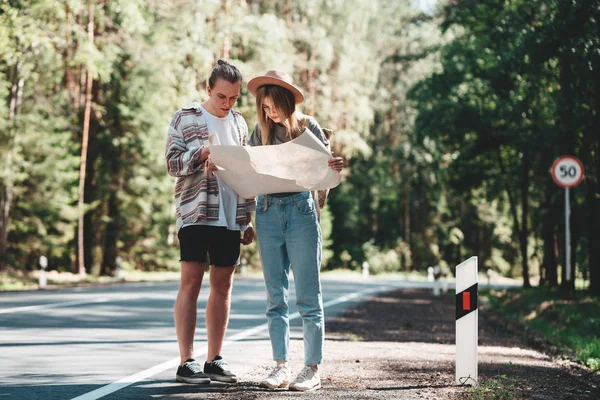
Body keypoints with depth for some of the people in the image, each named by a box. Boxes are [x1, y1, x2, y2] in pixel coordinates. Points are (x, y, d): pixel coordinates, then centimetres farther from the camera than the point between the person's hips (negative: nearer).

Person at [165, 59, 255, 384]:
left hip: (230, 217, 5)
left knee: (223, 285, 5)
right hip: (196, 212, -5)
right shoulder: (186, 118, 2)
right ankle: (186, 363, -5)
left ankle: (214, 359, 12)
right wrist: (201, 155, -23)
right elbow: (172, 163, -5)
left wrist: (248, 219, 14)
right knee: (191, 282, -7)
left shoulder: (239, 123, 15)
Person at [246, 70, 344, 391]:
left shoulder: (308, 126, 1)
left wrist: (336, 168, -23)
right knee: (275, 297, 5)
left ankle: (312, 368, 3)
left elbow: (324, 169, -1)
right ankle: (281, 367, 10)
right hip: (268, 212, 4)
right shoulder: (261, 131, 9)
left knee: (307, 296, -2)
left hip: (301, 210, -3)